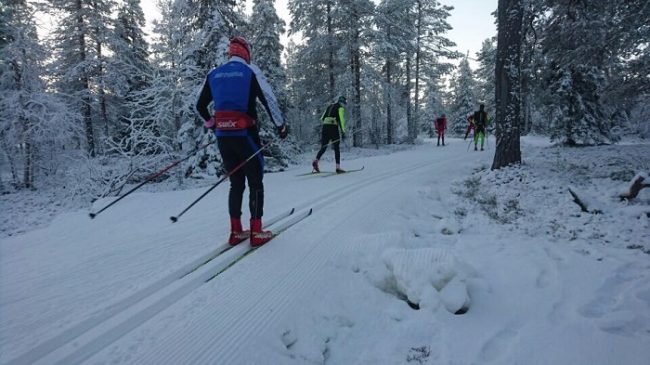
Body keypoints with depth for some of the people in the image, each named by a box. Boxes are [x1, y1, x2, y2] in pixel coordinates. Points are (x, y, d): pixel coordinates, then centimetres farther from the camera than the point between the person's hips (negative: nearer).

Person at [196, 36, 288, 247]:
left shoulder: (213, 75, 12)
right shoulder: (250, 71, -1)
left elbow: (200, 106, 16)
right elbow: (268, 99, -9)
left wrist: (213, 125, 30)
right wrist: (280, 125, 0)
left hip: (222, 137, 5)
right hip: (244, 135, -4)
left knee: (236, 183, 13)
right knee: (255, 183, 4)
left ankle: (236, 232, 14)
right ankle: (256, 233, 3)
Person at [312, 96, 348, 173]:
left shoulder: (329, 106, 25)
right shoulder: (340, 108, 5)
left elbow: (322, 119, 23)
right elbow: (341, 120, -9)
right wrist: (343, 132, -13)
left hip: (325, 127, 5)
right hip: (333, 128, -5)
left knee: (323, 147, 7)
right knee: (336, 148, 1)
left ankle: (316, 161, -17)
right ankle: (338, 167, -3)